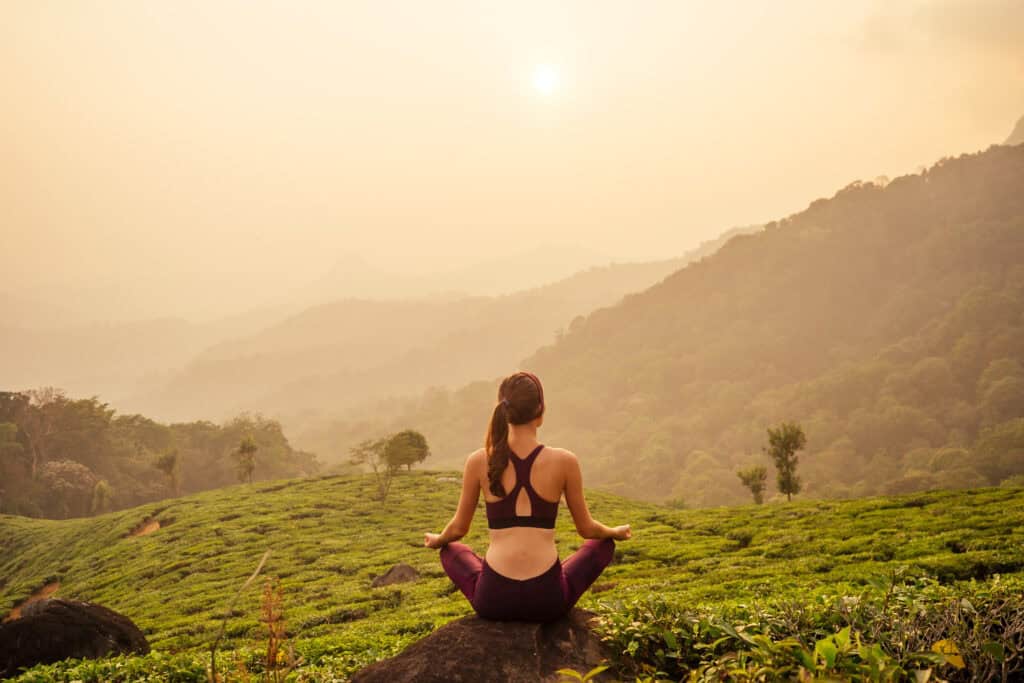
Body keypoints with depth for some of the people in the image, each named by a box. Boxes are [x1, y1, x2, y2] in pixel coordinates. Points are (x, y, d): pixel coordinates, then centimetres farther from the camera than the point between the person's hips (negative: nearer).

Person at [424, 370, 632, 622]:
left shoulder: (479, 461, -2)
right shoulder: (565, 461, -5)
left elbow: (458, 528, 11)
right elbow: (586, 529, 8)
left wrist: (436, 540, 34)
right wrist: (614, 532, 31)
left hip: (493, 601, 1)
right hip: (547, 600, 0)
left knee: (452, 551, 34)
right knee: (603, 544, 28)